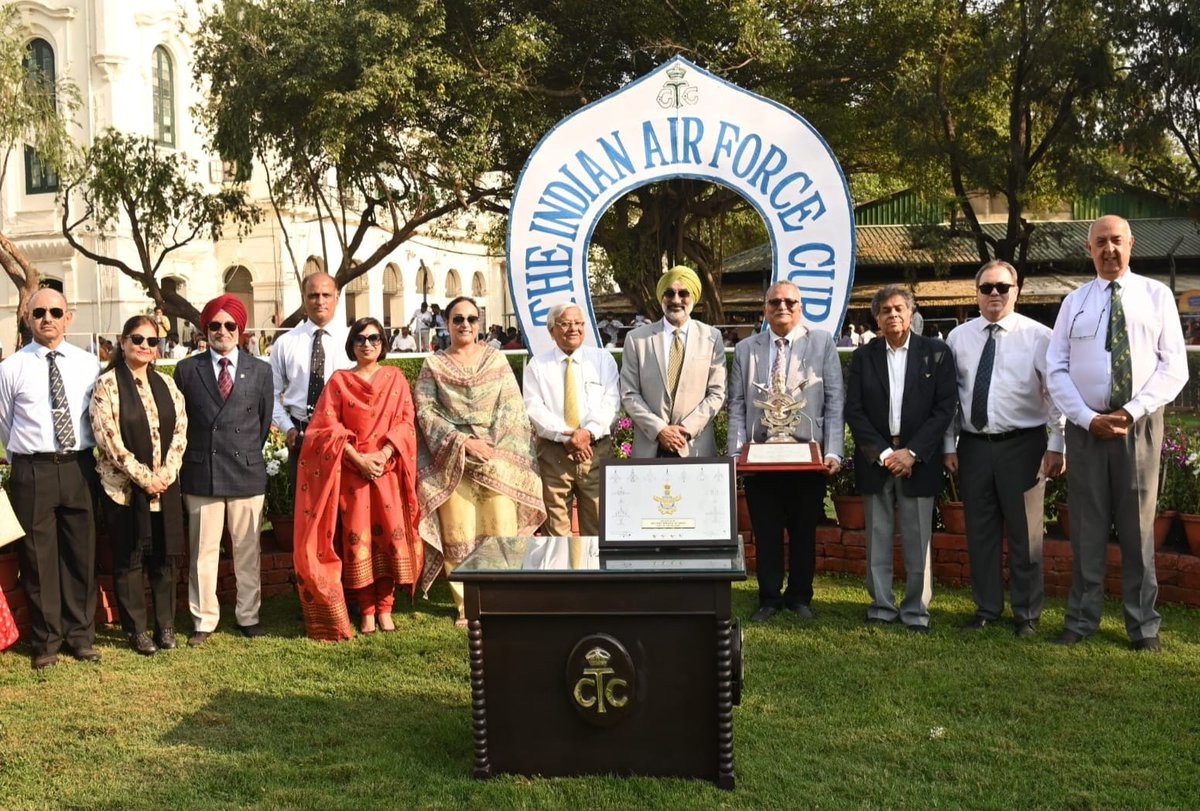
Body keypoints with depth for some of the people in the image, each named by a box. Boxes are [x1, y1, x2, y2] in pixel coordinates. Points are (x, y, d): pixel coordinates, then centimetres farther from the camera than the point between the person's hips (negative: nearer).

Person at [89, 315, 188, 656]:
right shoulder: (107, 385, -5)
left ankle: (166, 626, 18)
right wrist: (143, 477, -13)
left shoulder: (165, 383, 9)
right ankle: (136, 630, 15)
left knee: (165, 557, 7)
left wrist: (166, 472, -8)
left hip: (164, 485, 4)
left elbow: (180, 430, 5)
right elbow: (108, 438, -11)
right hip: (124, 487, -4)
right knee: (129, 559, 5)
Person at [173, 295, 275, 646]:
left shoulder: (260, 370, 6)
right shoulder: (186, 369, 4)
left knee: (247, 550, 7)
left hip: (247, 473, 1)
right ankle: (203, 621, 13)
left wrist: (249, 454, 9)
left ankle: (249, 616, 19)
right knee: (202, 551, 4)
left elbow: (265, 420, 11)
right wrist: (191, 460, 7)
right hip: (201, 474, 0)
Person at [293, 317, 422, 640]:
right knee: (356, 538, -1)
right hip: (351, 471, -1)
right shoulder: (338, 381, 4)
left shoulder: (395, 378, 8)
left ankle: (385, 607, 8)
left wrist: (384, 454, -13)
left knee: (390, 535, 0)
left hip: (389, 470, 1)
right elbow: (329, 428, -3)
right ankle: (366, 610, 5)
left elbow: (406, 422, 2)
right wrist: (360, 459, -13)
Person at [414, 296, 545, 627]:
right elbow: (425, 410, -2)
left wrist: (492, 444, -10)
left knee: (502, 532, -4)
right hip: (453, 459, 0)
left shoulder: (496, 359, 10)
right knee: (459, 535, -2)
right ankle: (466, 606, 5)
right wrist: (463, 442, -12)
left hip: (498, 456, 1)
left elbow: (511, 405, 3)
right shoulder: (433, 364, 7)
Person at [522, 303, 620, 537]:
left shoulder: (603, 359, 10)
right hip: (553, 452, -1)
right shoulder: (537, 364, 7)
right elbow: (534, 406, -3)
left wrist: (589, 432, -16)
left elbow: (611, 401, 0)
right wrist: (565, 436, -16)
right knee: (555, 525, 1)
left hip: (597, 449, 1)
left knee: (598, 524, 0)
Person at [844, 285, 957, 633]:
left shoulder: (936, 353, 2)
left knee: (918, 541, 1)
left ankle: (916, 610, 10)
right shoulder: (863, 357, 7)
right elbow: (854, 411, 2)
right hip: (875, 460, 2)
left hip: (918, 460, -2)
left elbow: (945, 408, -3)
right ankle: (881, 607, 13)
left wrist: (912, 453, -11)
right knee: (877, 540, 5)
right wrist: (882, 453, -9)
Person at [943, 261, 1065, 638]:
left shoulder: (1038, 336, -5)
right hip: (973, 446, 3)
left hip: (1022, 445, -3)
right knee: (980, 532, 11)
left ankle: (1027, 615, 19)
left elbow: (1056, 392, -5)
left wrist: (1056, 446, -9)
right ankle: (986, 608, 25)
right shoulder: (958, 337, 6)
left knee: (1025, 534, 6)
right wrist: (949, 445, 5)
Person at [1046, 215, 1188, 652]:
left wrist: (1132, 412, -13)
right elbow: (1056, 369, 4)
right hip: (1085, 425, 1)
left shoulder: (1157, 295, 3)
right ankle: (1081, 619, 14)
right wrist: (1088, 418, -9)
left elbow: (1174, 367, -2)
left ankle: (1143, 625, 14)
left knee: (1138, 526, 5)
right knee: (1087, 526, 5)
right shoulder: (1075, 302, 8)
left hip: (1140, 425, -1)